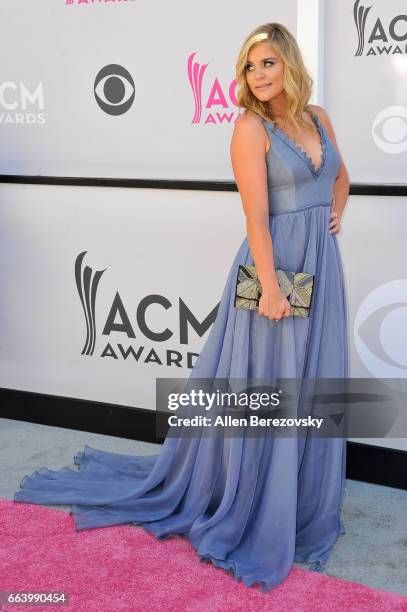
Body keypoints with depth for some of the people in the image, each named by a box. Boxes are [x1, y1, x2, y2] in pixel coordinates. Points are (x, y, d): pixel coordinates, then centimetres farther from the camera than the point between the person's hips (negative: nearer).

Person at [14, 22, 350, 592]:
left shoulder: (318, 117, 11)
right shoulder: (251, 127, -10)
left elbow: (339, 175, 29)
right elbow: (257, 214, -17)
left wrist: (335, 215, 12)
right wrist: (271, 288, -21)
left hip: (322, 266, 7)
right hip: (277, 264, -7)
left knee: (311, 387, 14)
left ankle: (304, 504, 32)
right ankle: (244, 509, 20)